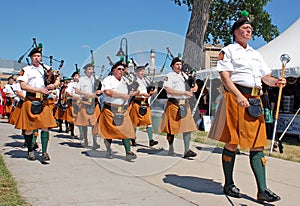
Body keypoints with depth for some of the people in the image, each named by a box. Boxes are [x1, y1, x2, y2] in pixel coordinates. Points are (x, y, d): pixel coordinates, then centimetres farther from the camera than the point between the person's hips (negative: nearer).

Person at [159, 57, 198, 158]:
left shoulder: (184, 75, 17)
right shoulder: (169, 76, -2)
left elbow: (194, 86, 24)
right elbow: (169, 90, -14)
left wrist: (193, 88, -2)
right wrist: (184, 92, -16)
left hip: (185, 104, 5)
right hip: (174, 103, -5)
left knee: (188, 127, -4)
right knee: (172, 128, 3)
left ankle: (187, 151, -2)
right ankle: (171, 150, 17)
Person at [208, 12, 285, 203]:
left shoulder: (256, 54, 24)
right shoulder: (228, 51, 4)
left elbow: (266, 77, 24)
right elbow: (225, 76, -8)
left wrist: (276, 82, 0)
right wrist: (239, 95, -21)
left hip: (254, 100, 6)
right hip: (235, 98, -6)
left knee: (258, 144, 0)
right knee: (232, 142, 0)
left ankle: (262, 190, 0)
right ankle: (229, 185, 13)